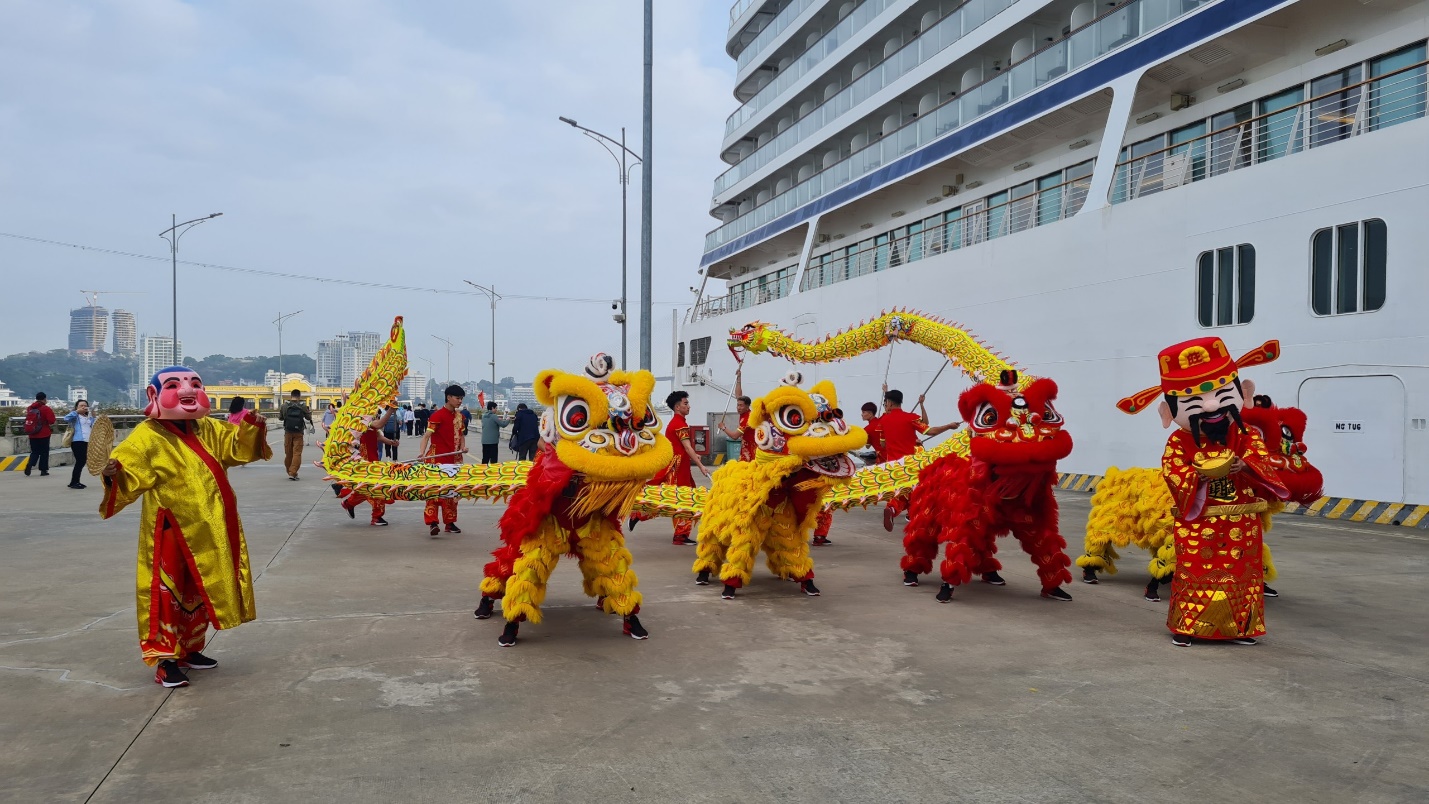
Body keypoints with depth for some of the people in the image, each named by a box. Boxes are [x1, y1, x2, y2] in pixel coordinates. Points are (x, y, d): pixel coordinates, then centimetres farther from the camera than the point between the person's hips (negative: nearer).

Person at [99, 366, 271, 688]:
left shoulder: (208, 430, 7)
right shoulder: (147, 437, -14)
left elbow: (236, 447, 15)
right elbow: (130, 473, -22)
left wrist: (250, 428, -2)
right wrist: (115, 474, -43)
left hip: (206, 532, 7)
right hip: (169, 531, -7)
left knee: (200, 594, 17)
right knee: (167, 594, -2)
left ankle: (189, 650, 32)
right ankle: (165, 659, 7)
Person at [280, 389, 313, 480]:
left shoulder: (285, 406, -1)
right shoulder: (303, 407, -6)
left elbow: (281, 417, 11)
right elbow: (309, 418, 3)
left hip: (288, 432, 2)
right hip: (298, 433, -2)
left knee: (288, 453, 14)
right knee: (297, 453, -2)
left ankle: (290, 472, 25)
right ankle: (292, 473, -12)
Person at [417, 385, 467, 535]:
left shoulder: (459, 416, 9)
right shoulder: (437, 415, -12)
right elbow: (427, 435, -17)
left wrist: (462, 447, -1)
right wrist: (421, 452, -31)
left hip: (453, 459, 7)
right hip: (436, 459, -7)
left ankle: (450, 522, 19)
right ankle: (432, 522, -11)